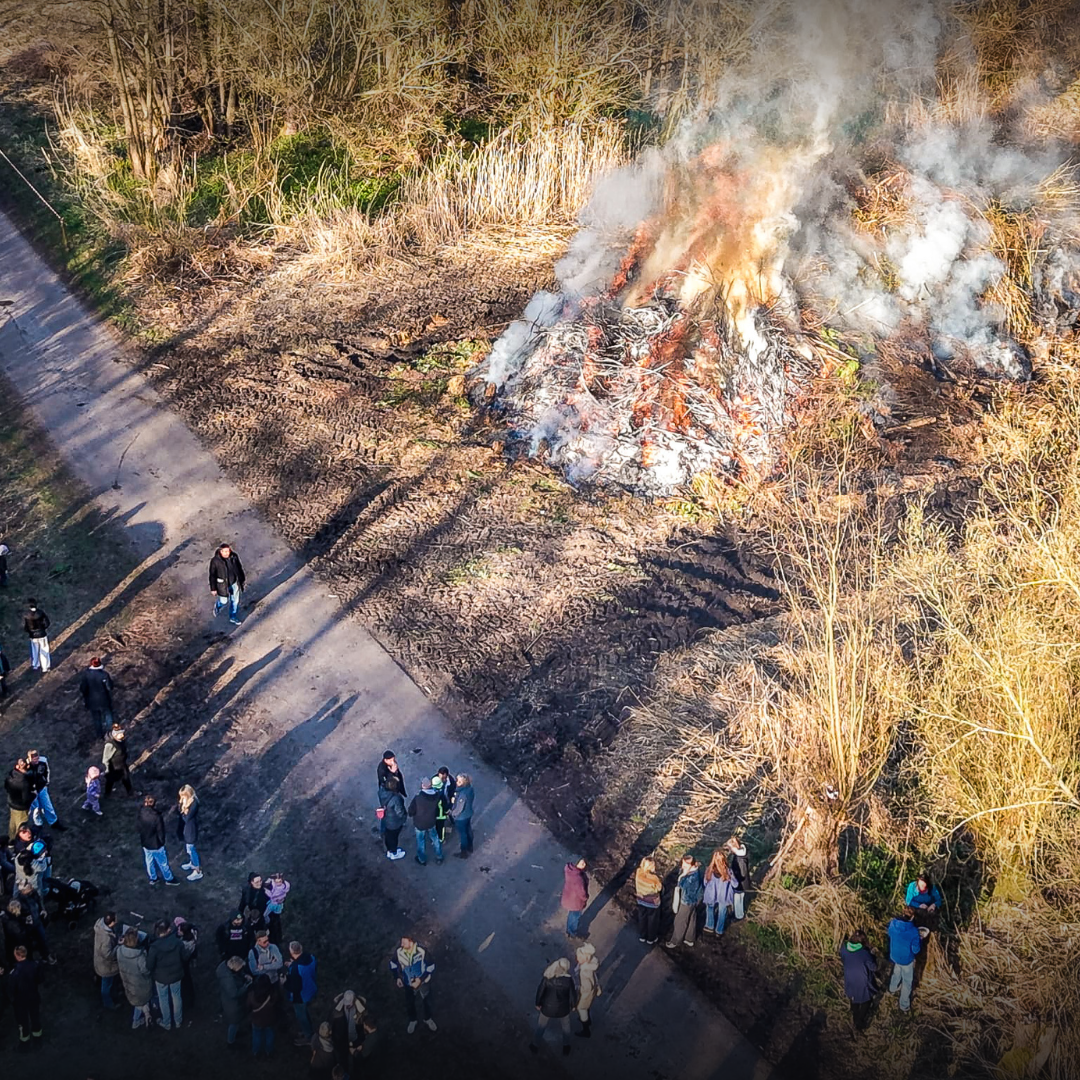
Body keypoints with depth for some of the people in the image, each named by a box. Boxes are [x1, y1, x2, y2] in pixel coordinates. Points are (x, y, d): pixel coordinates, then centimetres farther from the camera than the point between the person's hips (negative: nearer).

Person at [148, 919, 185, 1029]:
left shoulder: (155, 947, -29)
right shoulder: (178, 942, -22)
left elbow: (149, 965, -18)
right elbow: (183, 958, -5)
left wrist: (152, 974, 4)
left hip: (161, 977, -2)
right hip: (176, 975, 2)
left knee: (163, 999, 21)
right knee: (176, 997, 24)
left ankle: (166, 1023, 40)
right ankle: (178, 1021, 41)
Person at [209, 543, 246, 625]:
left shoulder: (234, 556, -15)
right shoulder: (215, 561, -25)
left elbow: (239, 568, 2)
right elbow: (212, 575, -15)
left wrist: (242, 580, 12)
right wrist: (213, 588, -10)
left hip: (234, 582, 4)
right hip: (222, 584, -4)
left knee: (235, 600, 16)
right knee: (224, 601, 13)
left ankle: (232, 618, 38)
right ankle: (217, 606, 50)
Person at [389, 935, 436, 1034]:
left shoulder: (421, 952, -33)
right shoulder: (399, 951, -26)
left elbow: (430, 967, -19)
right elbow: (393, 964, -5)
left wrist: (421, 979, -24)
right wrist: (397, 977, -13)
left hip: (422, 984, -2)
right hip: (407, 985, 2)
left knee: (425, 1002, 23)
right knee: (409, 1003, 24)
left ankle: (427, 1019, 53)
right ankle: (412, 1021, 54)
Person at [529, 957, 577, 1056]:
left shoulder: (547, 977, -22)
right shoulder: (568, 979, -25)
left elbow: (540, 991, -12)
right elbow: (573, 995, -14)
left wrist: (538, 1004, 5)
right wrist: (573, 1005, 6)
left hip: (547, 1007, 1)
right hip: (562, 1009, -1)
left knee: (541, 1025, 28)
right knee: (565, 1026, 30)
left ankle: (535, 1043, 45)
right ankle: (566, 1046, 45)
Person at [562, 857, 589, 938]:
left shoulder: (568, 868, -20)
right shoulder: (578, 878, -43)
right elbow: (581, 892, -27)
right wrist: (586, 898, -4)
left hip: (568, 897, 7)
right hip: (576, 901, -7)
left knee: (571, 915, 33)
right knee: (575, 917, 23)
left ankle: (569, 931, 57)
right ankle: (573, 934, 49)